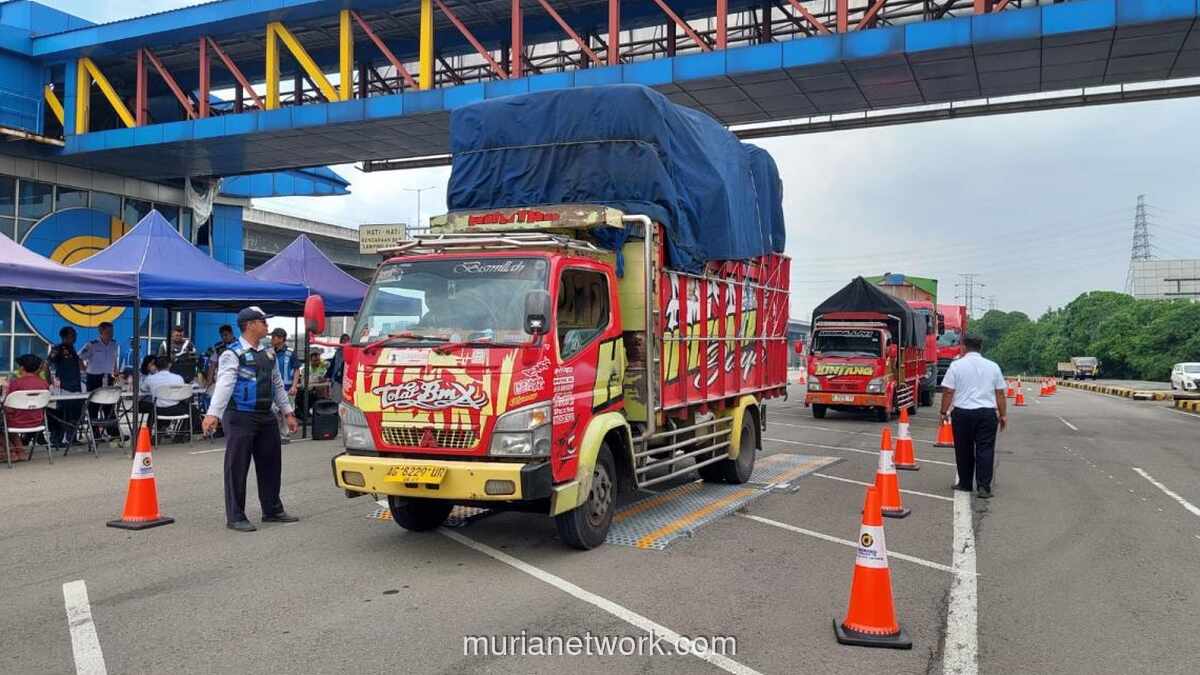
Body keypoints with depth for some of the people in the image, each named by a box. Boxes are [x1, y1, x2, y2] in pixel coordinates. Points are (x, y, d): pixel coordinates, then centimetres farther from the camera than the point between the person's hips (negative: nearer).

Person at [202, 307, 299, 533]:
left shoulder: (268, 354, 15)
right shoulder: (233, 354, -8)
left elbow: (278, 384, 22)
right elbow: (224, 385, -20)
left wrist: (288, 412, 21)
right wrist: (212, 414, -30)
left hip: (266, 417, 8)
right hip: (240, 418, -8)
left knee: (270, 464, 14)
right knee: (237, 468, -2)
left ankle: (272, 510, 27)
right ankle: (235, 517, 6)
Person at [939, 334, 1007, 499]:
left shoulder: (957, 365, -2)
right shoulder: (993, 366, 6)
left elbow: (948, 392, -4)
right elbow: (1000, 394, 8)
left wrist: (944, 412, 4)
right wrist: (1003, 415, 15)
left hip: (963, 413, -1)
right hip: (987, 412, 1)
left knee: (964, 449, 10)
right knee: (985, 449, 2)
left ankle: (965, 483, 21)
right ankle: (984, 487, -5)